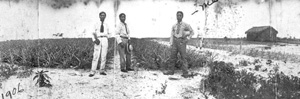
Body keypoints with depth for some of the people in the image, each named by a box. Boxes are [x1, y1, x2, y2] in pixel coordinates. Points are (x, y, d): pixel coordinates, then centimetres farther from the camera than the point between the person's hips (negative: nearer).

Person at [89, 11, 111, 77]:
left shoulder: (106, 25, 14)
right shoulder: (96, 25, 7)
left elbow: (108, 34, 21)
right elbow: (94, 33, 3)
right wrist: (94, 40, -13)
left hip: (105, 40, 3)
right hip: (98, 40, -3)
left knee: (103, 56, 1)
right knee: (96, 56, -10)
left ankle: (102, 71, 7)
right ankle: (93, 71, -10)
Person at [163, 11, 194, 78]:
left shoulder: (185, 25, 0)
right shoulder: (174, 26, 11)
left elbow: (192, 32, 7)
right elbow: (172, 35, 11)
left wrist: (187, 39, -3)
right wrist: (171, 44, 1)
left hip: (181, 42, -4)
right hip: (175, 41, 4)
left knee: (183, 57, -5)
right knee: (172, 56, 5)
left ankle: (185, 73, -3)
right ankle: (171, 71, 15)